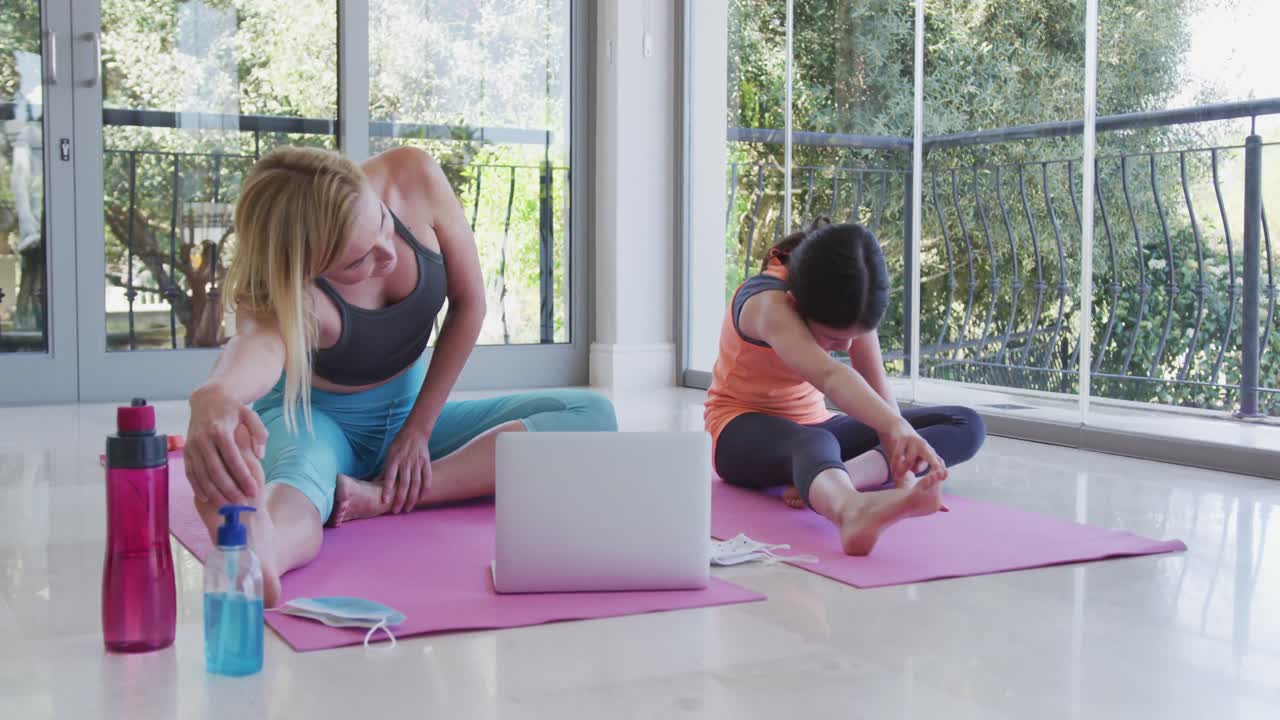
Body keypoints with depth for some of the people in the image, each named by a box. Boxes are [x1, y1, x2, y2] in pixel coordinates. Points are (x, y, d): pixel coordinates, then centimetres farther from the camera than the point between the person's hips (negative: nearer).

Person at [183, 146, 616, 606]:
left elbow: (469, 302, -10)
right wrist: (214, 399, -82)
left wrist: (419, 428, -13)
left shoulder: (414, 178, -23)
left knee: (592, 417, -17)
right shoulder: (283, 295, -31)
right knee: (301, 473, -42)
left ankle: (379, 498, -33)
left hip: (412, 416, 5)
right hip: (313, 421, -4)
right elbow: (258, 347, -56)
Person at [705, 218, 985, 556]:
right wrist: (897, 427, -65)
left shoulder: (847, 302, -11)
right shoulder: (768, 304, -32)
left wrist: (902, 468, -26)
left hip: (811, 423, 7)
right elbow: (830, 376, -49)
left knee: (967, 425, -10)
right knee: (814, 443, -44)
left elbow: (876, 384, -14)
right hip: (743, 431, -7)